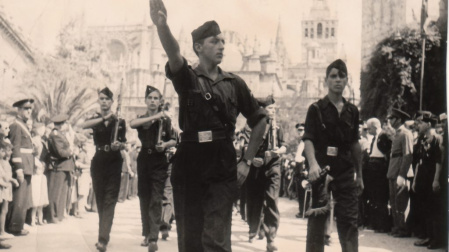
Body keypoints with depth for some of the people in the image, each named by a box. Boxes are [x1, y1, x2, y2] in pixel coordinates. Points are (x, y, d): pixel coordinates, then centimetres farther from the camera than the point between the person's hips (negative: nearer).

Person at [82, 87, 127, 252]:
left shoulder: (119, 121, 5)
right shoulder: (95, 119, 7)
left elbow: (124, 143, 7)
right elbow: (84, 126, -16)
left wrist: (119, 145, -16)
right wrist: (104, 118, -27)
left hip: (114, 162, -2)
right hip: (98, 162, 2)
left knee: (109, 201, -10)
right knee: (100, 200, 7)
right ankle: (103, 235, 19)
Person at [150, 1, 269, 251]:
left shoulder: (234, 83, 7)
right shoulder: (187, 78, 2)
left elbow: (260, 121, 16)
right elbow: (174, 54, -21)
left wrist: (247, 161, 8)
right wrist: (162, 25, -42)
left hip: (223, 169, 0)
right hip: (189, 166, 0)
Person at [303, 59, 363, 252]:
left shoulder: (352, 111, 12)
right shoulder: (316, 109, 0)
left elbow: (355, 145, 18)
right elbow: (308, 140, -9)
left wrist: (359, 175, 17)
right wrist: (313, 164, -27)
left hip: (345, 173, 3)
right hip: (321, 171, -3)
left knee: (349, 221, -3)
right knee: (317, 220, 3)